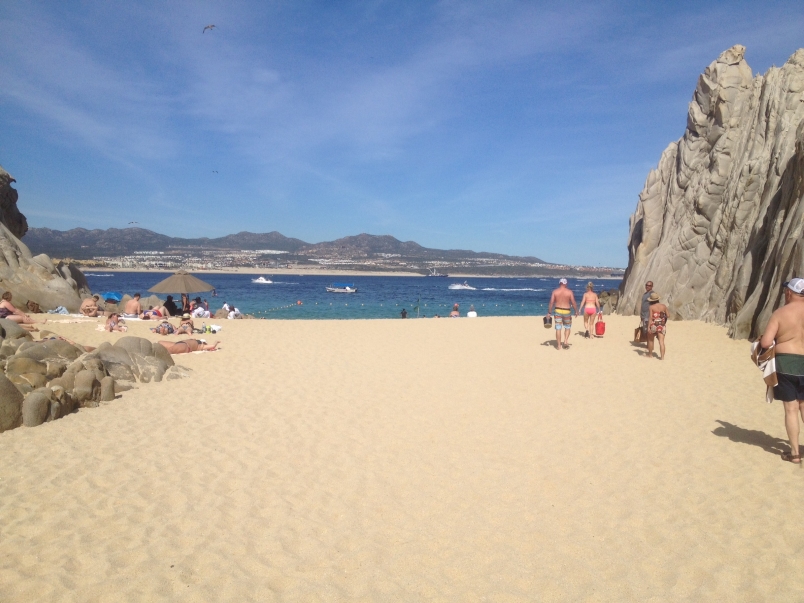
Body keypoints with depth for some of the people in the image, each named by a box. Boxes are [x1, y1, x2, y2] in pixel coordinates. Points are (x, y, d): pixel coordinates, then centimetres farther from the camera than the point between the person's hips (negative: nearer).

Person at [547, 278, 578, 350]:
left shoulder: (555, 291, -1)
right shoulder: (569, 291, -4)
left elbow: (551, 302, -3)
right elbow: (573, 303, -5)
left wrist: (549, 312, 3)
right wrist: (576, 311, 7)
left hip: (558, 311, 1)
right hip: (566, 311, -1)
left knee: (558, 328, 4)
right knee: (567, 327, 17)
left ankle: (559, 345, 7)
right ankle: (566, 341, 2)